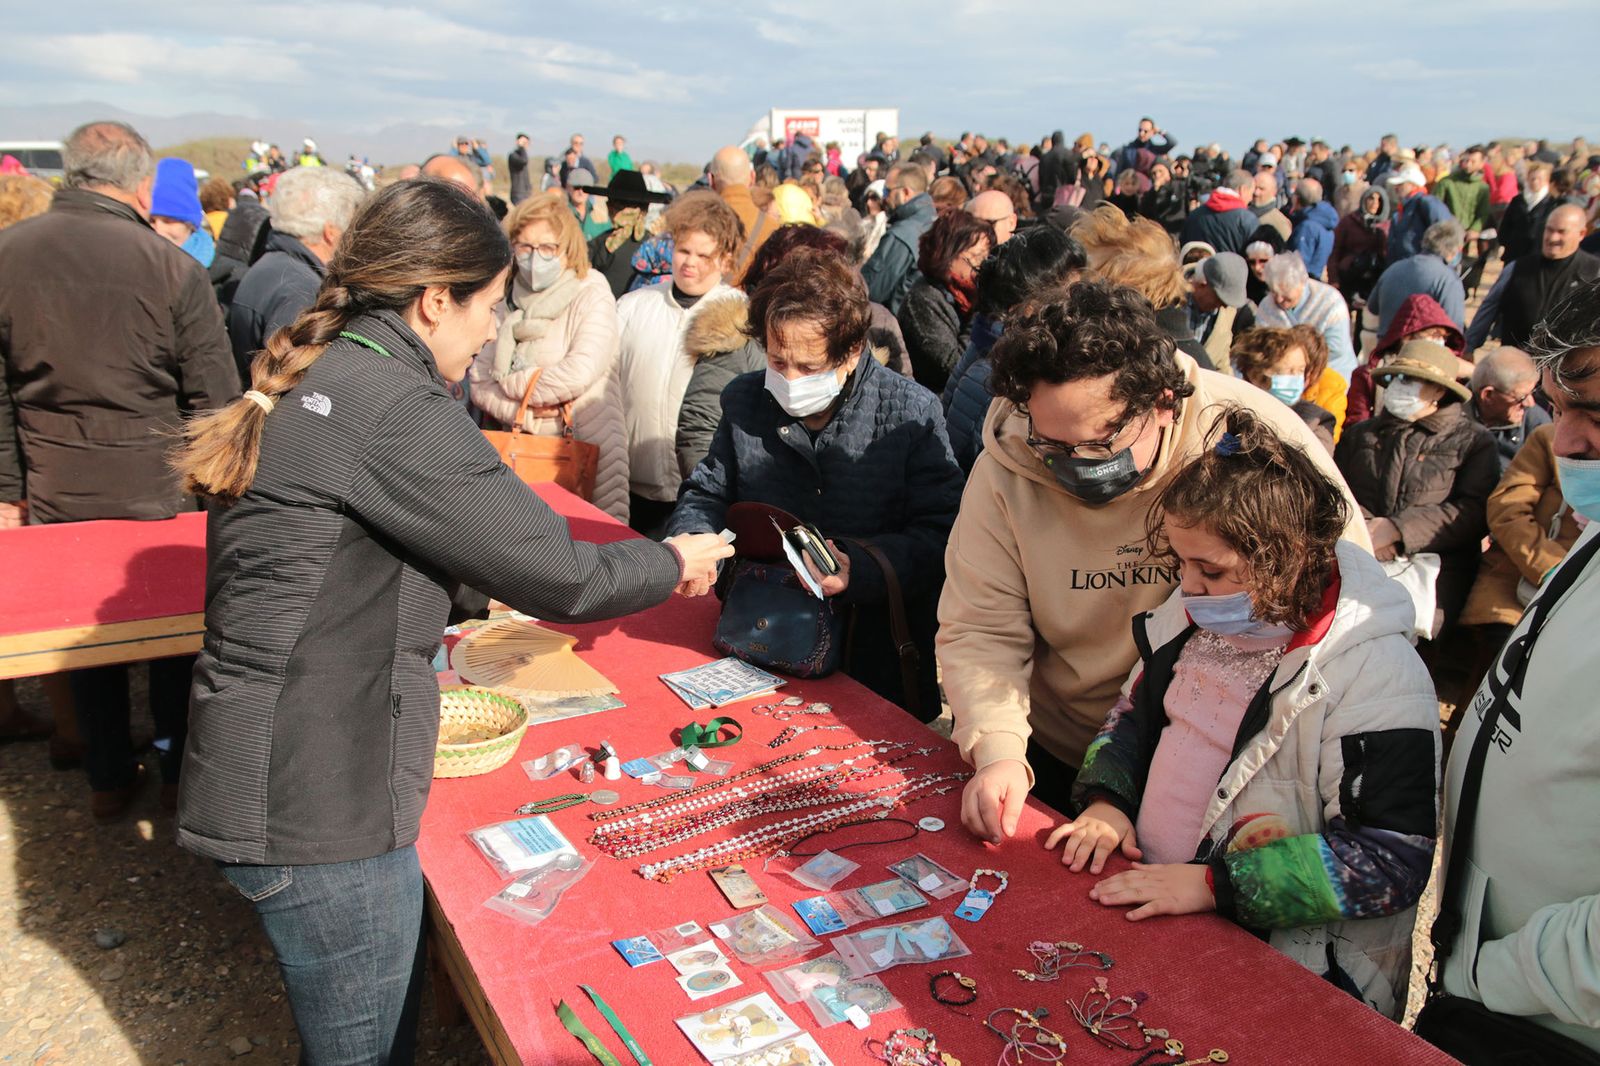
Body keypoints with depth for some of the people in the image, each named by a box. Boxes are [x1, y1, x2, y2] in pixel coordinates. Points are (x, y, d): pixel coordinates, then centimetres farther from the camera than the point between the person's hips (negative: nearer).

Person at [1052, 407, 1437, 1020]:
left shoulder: (1375, 677, -17)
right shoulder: (1197, 614, 5)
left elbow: (1395, 859, -18)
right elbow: (1135, 710, 18)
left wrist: (1212, 884, -23)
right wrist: (1106, 800, -1)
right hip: (1145, 898, 7)